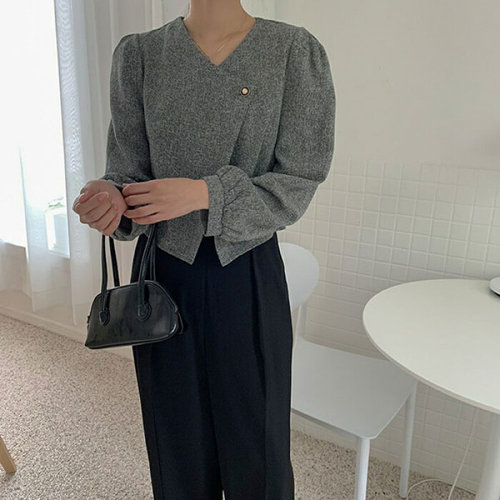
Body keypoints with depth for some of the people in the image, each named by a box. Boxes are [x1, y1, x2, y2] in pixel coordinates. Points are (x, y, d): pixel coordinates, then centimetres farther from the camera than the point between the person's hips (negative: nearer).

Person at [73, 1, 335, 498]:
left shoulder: (295, 51, -5)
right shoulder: (138, 55, 1)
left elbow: (296, 187, -8)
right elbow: (129, 170, 1)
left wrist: (204, 193, -22)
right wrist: (112, 197, -22)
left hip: (249, 276, -1)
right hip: (164, 275, 2)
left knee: (256, 448, 13)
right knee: (178, 444, 17)